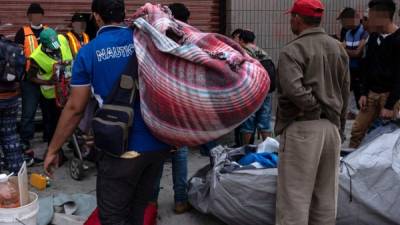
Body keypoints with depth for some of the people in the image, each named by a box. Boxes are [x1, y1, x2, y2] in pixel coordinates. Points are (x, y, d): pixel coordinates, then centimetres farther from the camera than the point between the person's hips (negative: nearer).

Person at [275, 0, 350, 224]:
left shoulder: (292, 50, -12)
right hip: (331, 127, 7)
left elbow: (294, 90, -25)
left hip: (301, 128, -7)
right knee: (326, 195, 16)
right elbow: (346, 91, 15)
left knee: (295, 195, 1)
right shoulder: (339, 48, 10)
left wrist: (315, 108, -9)